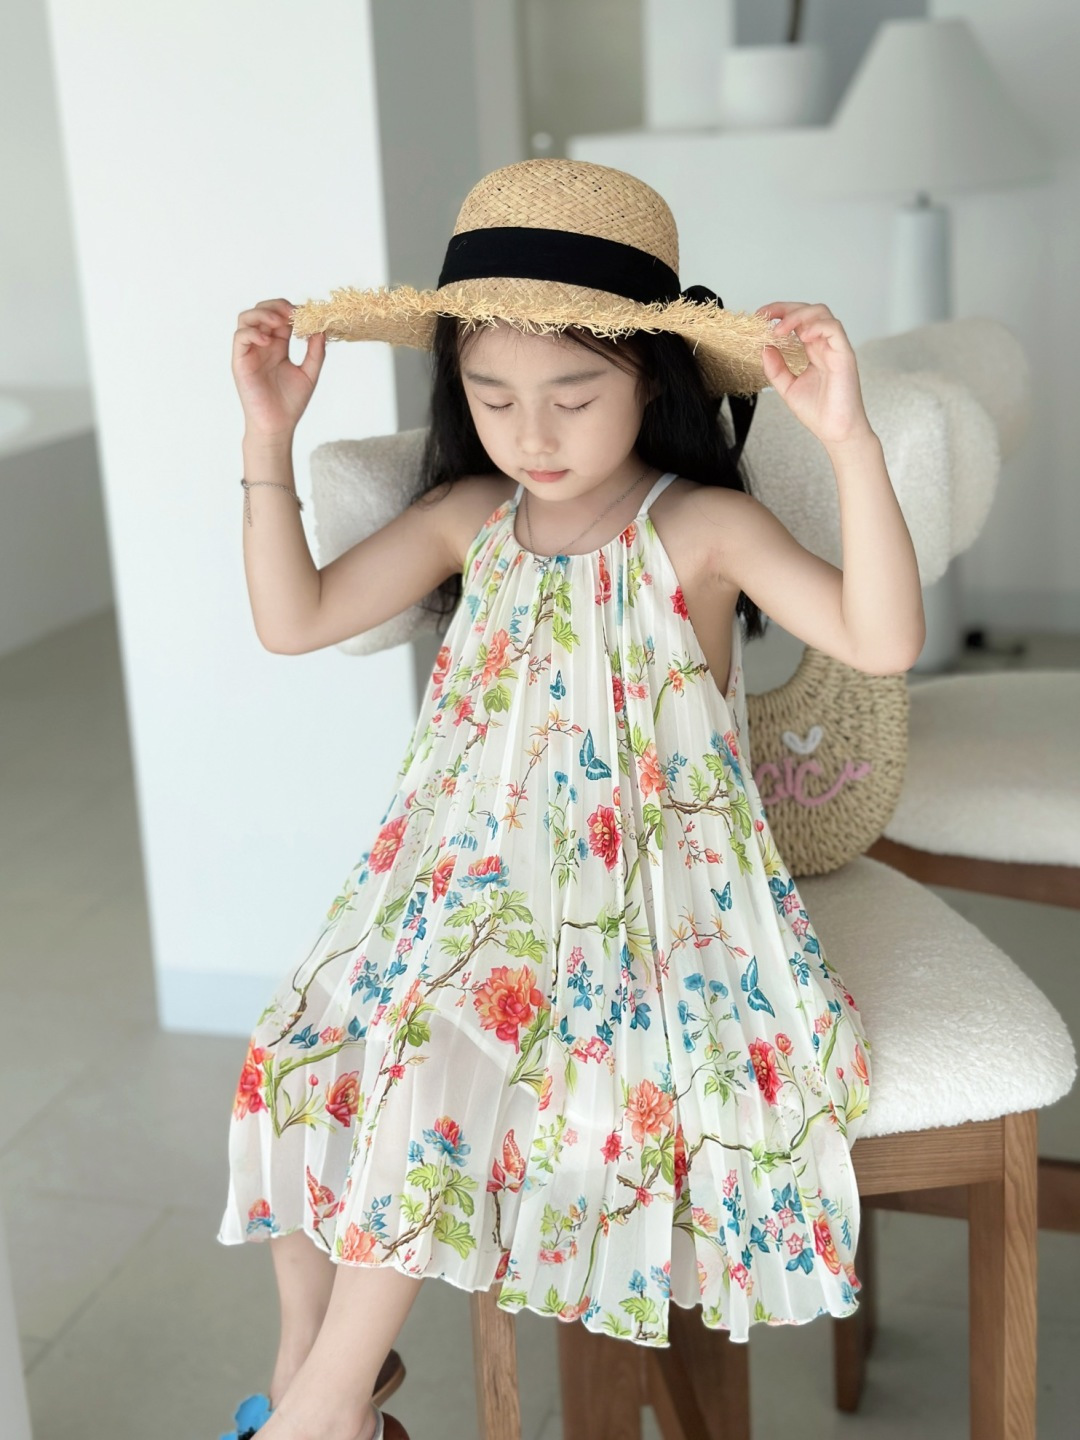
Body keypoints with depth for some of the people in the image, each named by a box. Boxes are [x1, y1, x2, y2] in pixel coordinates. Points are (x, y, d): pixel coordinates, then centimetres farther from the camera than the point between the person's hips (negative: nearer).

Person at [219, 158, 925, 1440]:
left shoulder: (703, 529, -8)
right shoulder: (466, 519, 5)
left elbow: (882, 641, -20)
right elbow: (293, 619, 4)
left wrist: (850, 443, -31)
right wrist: (269, 434, -4)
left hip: (638, 892, -5)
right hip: (468, 882, 5)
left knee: (434, 1069, -25)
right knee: (301, 1063, -10)